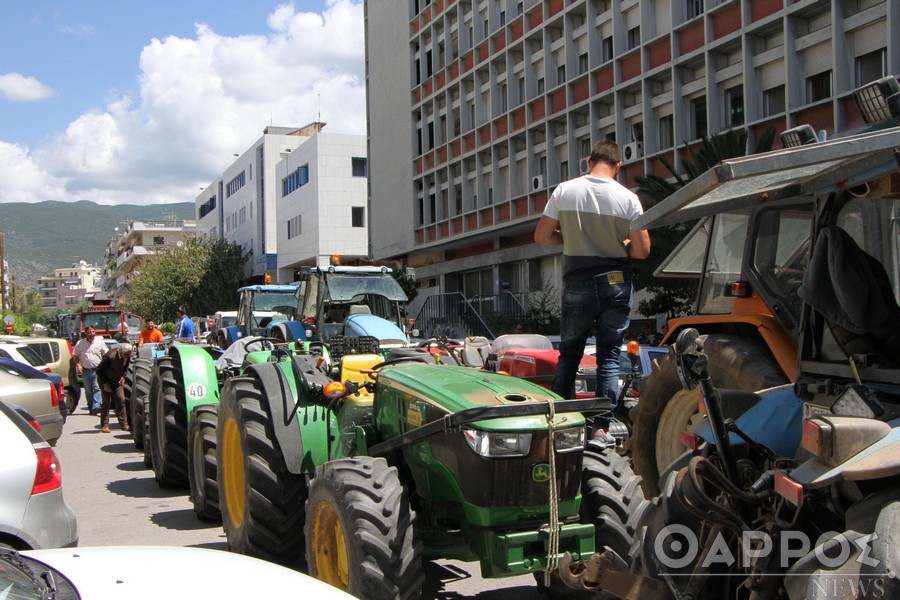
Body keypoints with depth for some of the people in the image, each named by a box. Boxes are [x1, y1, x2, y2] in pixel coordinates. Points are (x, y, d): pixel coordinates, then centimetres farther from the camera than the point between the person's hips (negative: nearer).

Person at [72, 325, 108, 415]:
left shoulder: (100, 342, 4)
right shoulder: (80, 343, 5)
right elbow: (75, 355, 11)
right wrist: (77, 365, -4)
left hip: (97, 370, -2)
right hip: (85, 370, 2)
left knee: (97, 388, -14)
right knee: (88, 390, 7)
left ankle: (96, 406, -23)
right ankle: (91, 407, 15)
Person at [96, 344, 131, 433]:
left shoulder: (127, 356, -13)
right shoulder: (110, 356, -30)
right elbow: (100, 370, -18)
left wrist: (122, 377, -3)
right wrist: (105, 384, -18)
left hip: (117, 381, 5)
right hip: (106, 380, -5)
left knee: (121, 400, -2)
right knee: (106, 401, -8)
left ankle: (124, 424, 1)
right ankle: (104, 425, -2)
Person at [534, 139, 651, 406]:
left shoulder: (564, 190, -3)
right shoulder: (628, 198, -6)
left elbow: (542, 236, -1)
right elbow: (642, 250, -6)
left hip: (577, 284, 1)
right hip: (616, 283, -1)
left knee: (569, 354, 15)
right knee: (609, 357, 6)